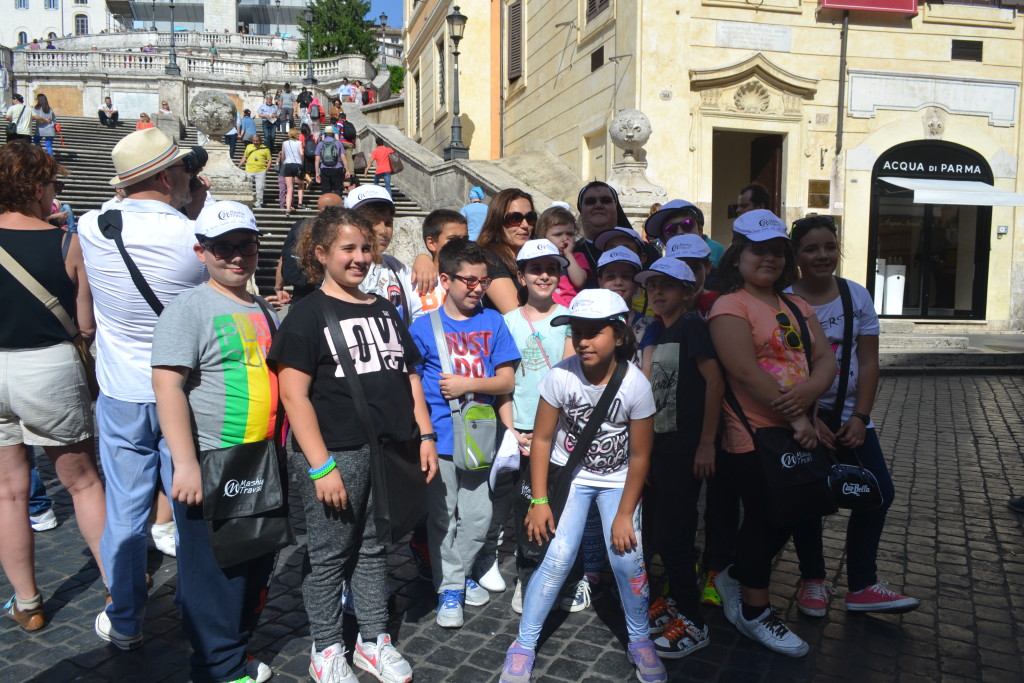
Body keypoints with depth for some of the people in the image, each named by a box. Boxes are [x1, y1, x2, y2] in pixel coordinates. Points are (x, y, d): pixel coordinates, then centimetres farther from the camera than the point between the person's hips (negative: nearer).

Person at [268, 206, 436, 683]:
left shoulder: (384, 310, 15)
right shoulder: (308, 313, -5)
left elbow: (410, 377, 18)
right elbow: (293, 394, -12)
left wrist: (425, 436, 9)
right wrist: (320, 466, -16)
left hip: (390, 451, 5)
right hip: (336, 452, -5)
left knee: (374, 548, 15)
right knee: (330, 554, 7)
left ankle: (373, 641, 31)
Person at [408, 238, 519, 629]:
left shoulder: (492, 323, 2)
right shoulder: (424, 327, -4)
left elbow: (507, 380, 1)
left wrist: (469, 384, -13)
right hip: (440, 438, -2)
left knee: (478, 516, 12)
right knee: (443, 518, 8)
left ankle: (461, 574, 35)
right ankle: (449, 588, 24)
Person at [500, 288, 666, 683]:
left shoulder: (636, 384, -21)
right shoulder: (561, 377, -22)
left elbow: (639, 456, -11)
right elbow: (542, 439, -11)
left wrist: (625, 514, -11)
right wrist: (539, 501, -11)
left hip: (617, 480, 1)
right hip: (570, 475, 0)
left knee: (627, 558, -8)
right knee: (558, 558, -10)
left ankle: (640, 641, 19)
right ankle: (524, 644, 9)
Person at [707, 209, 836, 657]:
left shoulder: (797, 308, 15)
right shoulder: (730, 306, -9)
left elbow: (826, 360, 6)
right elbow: (746, 372, -19)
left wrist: (809, 391, -16)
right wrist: (796, 418, -18)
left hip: (798, 432, 7)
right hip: (753, 433, -7)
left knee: (789, 515, 13)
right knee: (763, 519, 4)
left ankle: (735, 577, 37)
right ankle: (754, 613, 24)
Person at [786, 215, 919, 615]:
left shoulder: (857, 296, 3)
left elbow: (868, 362, 2)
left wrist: (859, 417, -8)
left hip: (849, 414, 4)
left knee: (879, 491, -2)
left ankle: (861, 587, 11)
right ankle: (812, 580, 24)